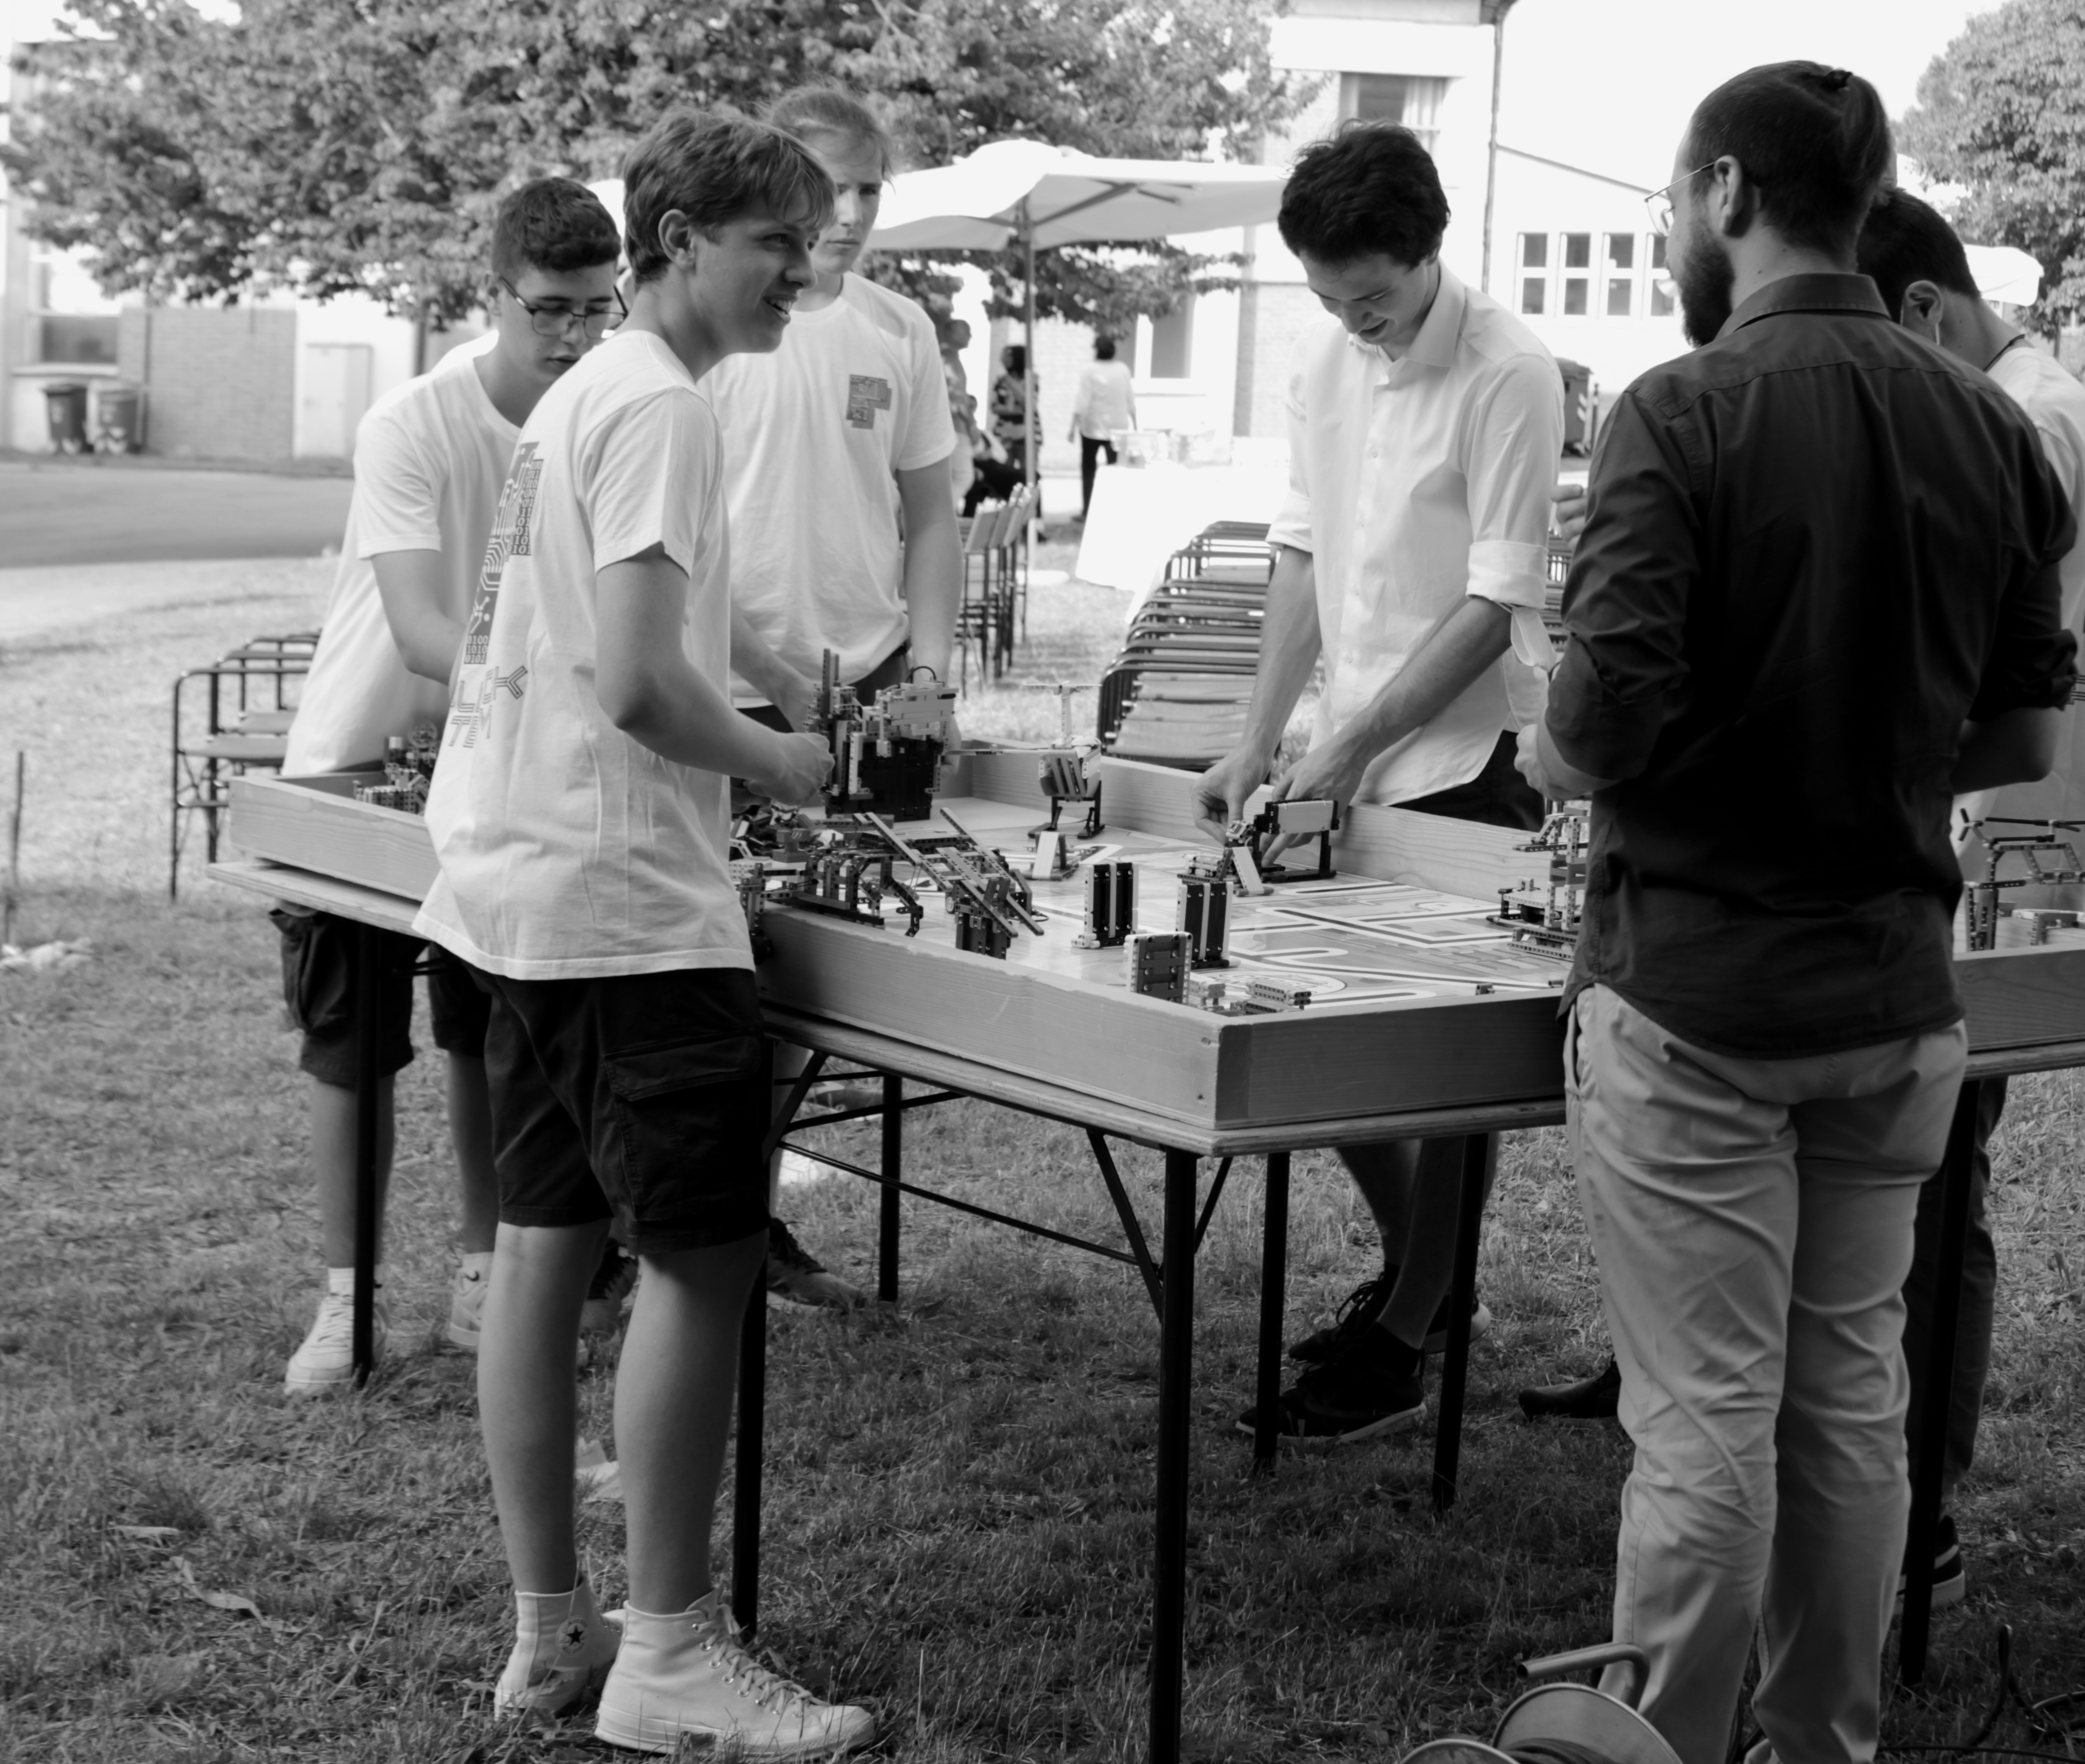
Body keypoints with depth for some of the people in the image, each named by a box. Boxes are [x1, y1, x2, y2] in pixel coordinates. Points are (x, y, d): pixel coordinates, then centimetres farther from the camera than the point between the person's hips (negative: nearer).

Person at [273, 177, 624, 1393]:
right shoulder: (412, 428, -24)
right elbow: (421, 631, -33)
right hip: (363, 757, -3)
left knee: (492, 1039, 8)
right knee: (353, 1046, 4)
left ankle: (483, 1274, 22)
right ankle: (349, 1295, 15)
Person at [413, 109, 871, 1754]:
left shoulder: (577, 396, 17)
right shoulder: (661, 406, -14)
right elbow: (639, 684, -22)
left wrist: (767, 717, 16)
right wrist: (776, 760, -6)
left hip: (521, 882, 10)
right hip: (622, 896, -10)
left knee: (548, 1240, 12)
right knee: (704, 1255, -4)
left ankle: (547, 1631, 20)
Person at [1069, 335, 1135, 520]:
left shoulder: (1091, 372, -10)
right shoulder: (1123, 370, 0)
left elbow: (1082, 401, -15)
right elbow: (1130, 400, 6)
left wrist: (1074, 426, -12)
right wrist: (1135, 424, 16)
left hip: (1093, 426, -2)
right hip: (1118, 427, 2)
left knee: (1088, 469, 8)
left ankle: (1087, 510, 5)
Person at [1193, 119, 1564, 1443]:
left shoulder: (1507, 373, -15)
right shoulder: (1329, 358, 5)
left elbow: (1499, 601, -17)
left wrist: (1357, 741, -18)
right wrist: (1261, 739, 5)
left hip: (1462, 762, -7)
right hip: (1348, 761, 7)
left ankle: (1401, 1348, 10)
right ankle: (1421, 1277, 33)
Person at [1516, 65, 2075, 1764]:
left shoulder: (1688, 412, -14)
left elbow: (1611, 716, -21)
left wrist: (1549, 758, 0)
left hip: (1695, 987, -5)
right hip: (1897, 990, 6)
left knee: (1706, 1412, 1)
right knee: (1852, 1393, 15)